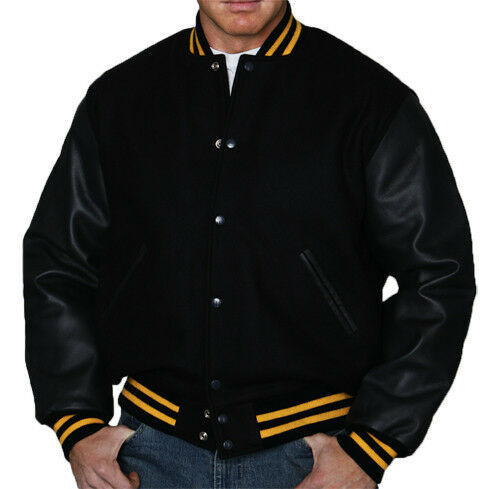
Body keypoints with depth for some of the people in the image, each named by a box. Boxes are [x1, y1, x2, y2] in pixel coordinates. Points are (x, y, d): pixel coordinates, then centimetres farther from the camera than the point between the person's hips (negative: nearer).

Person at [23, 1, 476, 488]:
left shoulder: (373, 100, -4)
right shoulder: (117, 96, 4)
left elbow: (438, 279, -4)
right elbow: (55, 262, 9)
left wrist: (369, 447, -8)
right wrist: (77, 426, 2)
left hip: (310, 449, -2)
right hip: (154, 445, 3)